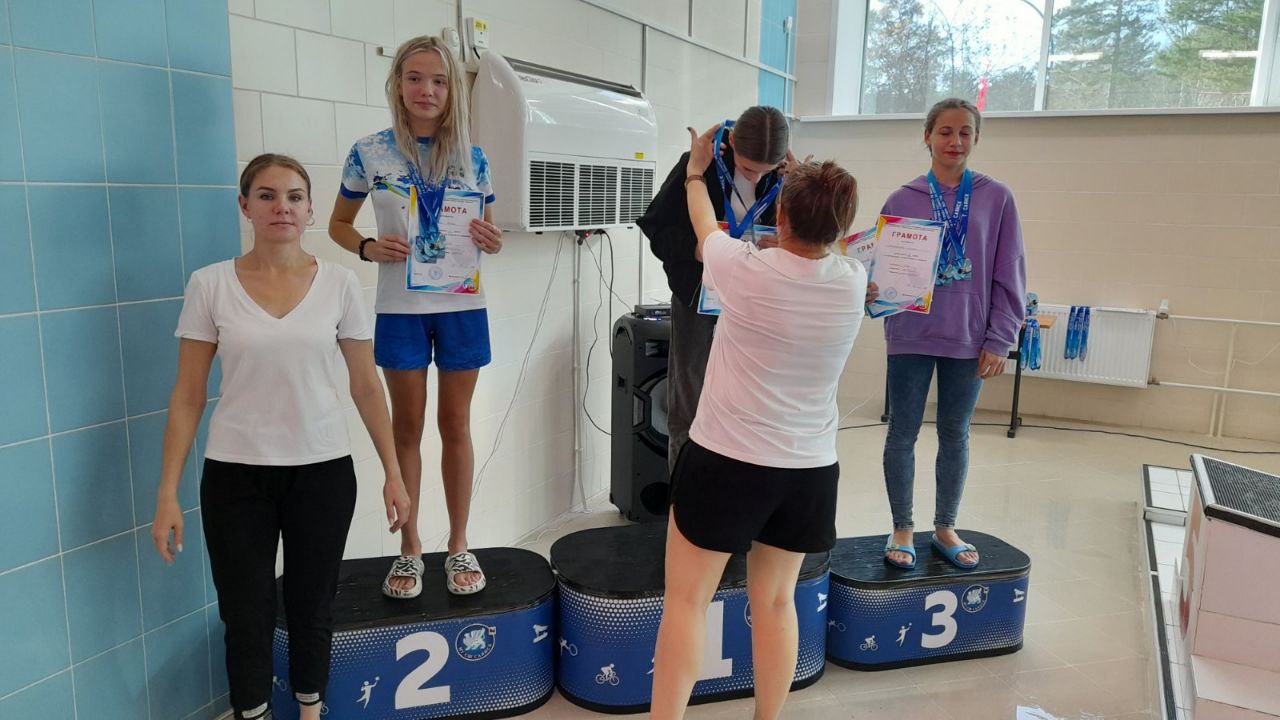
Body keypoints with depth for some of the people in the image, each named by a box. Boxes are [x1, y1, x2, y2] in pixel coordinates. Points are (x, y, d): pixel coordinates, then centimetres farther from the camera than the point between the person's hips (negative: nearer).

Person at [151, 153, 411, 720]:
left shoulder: (338, 284, -2)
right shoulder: (210, 285, -4)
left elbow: (366, 386, 3)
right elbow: (187, 397, -1)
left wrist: (392, 473, 2)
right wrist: (167, 493, -4)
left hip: (322, 471, 1)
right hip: (236, 474, -1)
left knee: (312, 608, 14)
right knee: (247, 616, 10)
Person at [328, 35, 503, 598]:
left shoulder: (471, 158, 3)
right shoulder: (369, 153, -1)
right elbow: (338, 224, 9)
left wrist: (492, 242, -11)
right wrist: (369, 248, -12)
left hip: (461, 305, 1)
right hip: (401, 308, -1)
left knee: (455, 424, 8)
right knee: (407, 426, 7)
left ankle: (458, 545, 22)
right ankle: (409, 548, 22)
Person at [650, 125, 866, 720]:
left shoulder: (746, 270, -15)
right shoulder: (854, 282, -4)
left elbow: (706, 229, 8)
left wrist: (696, 172, 27)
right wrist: (806, 182, 33)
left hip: (727, 460, -4)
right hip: (809, 467, 5)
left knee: (686, 599, 7)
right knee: (775, 601, 16)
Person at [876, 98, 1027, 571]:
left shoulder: (996, 199, 1)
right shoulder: (902, 200, 0)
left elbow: (1009, 277, 1)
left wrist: (999, 340, -3)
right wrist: (872, 293, -19)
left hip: (969, 339, 1)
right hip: (911, 336, 0)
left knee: (955, 435, 12)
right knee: (902, 434, 6)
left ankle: (945, 528, 28)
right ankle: (902, 529, 21)